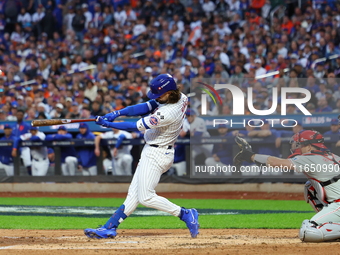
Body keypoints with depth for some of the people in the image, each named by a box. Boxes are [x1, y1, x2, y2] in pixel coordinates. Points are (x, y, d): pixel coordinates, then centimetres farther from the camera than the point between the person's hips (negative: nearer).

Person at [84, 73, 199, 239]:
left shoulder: (168, 113, -29)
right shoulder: (180, 98, -2)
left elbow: (137, 126, -23)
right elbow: (147, 107, -1)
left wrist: (108, 124, -14)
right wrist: (117, 113, -9)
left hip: (156, 155, -10)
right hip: (151, 152, 10)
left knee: (146, 197, -7)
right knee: (134, 194, 10)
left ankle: (185, 214, 0)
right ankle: (110, 228, 11)